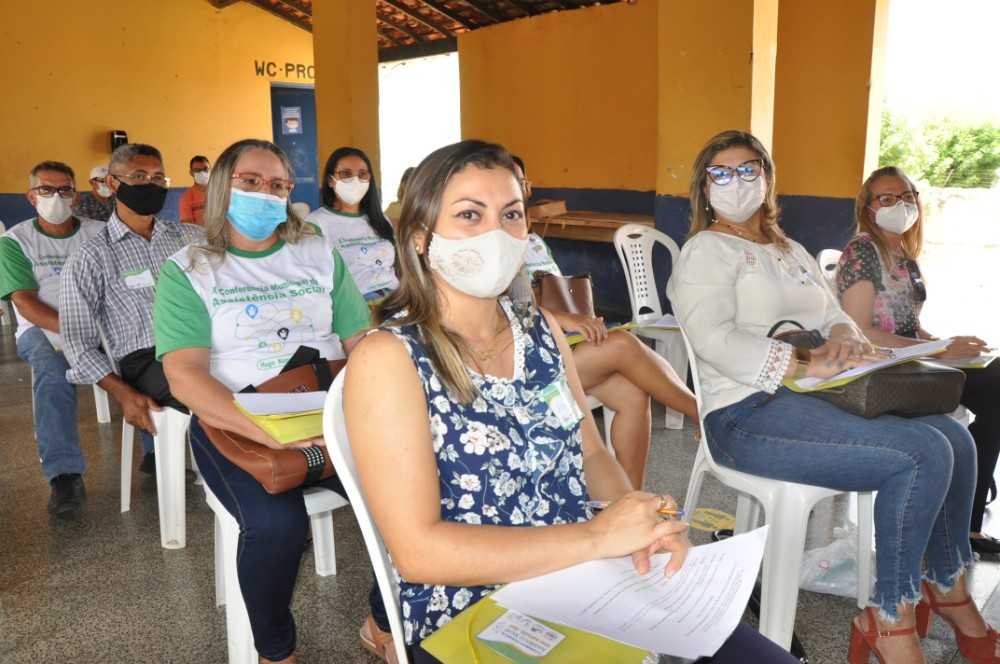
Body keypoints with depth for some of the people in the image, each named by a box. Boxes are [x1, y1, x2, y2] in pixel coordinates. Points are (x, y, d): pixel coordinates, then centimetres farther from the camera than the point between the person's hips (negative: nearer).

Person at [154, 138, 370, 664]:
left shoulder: (319, 255, 14)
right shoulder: (187, 271, 3)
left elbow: (361, 343, 9)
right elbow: (184, 377, -9)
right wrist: (270, 433, -24)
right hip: (233, 422, -2)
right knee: (275, 522, -32)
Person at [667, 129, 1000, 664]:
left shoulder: (790, 251, 26)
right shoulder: (706, 250, -2)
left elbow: (834, 314, 22)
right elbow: (714, 339, -17)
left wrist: (843, 335, -4)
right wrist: (807, 366, -24)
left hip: (818, 398, 8)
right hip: (749, 414, -8)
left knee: (954, 437, -5)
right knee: (921, 454, -22)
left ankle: (950, 592, 14)